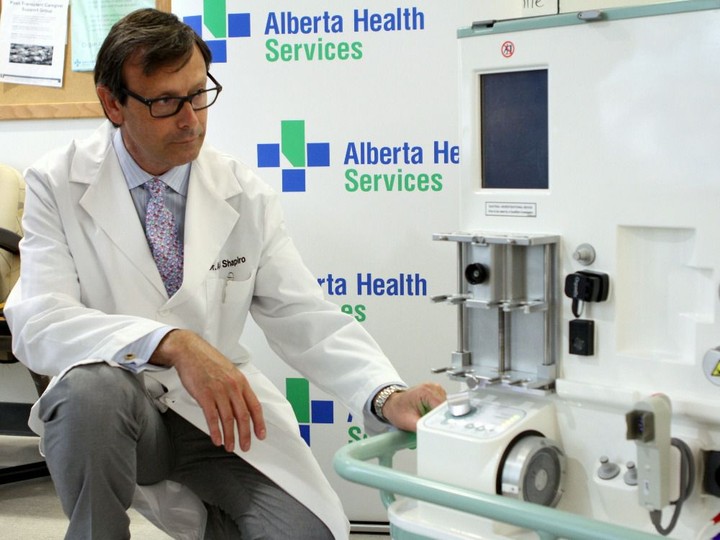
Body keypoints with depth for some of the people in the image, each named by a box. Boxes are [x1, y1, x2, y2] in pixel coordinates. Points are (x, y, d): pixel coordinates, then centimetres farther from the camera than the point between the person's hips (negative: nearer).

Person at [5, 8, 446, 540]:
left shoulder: (246, 194, -2)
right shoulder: (58, 184, -7)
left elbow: (308, 319, -5)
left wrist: (387, 397, -23)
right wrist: (174, 344, -36)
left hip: (223, 414, 2)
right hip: (113, 413, -1)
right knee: (91, 386, -35)